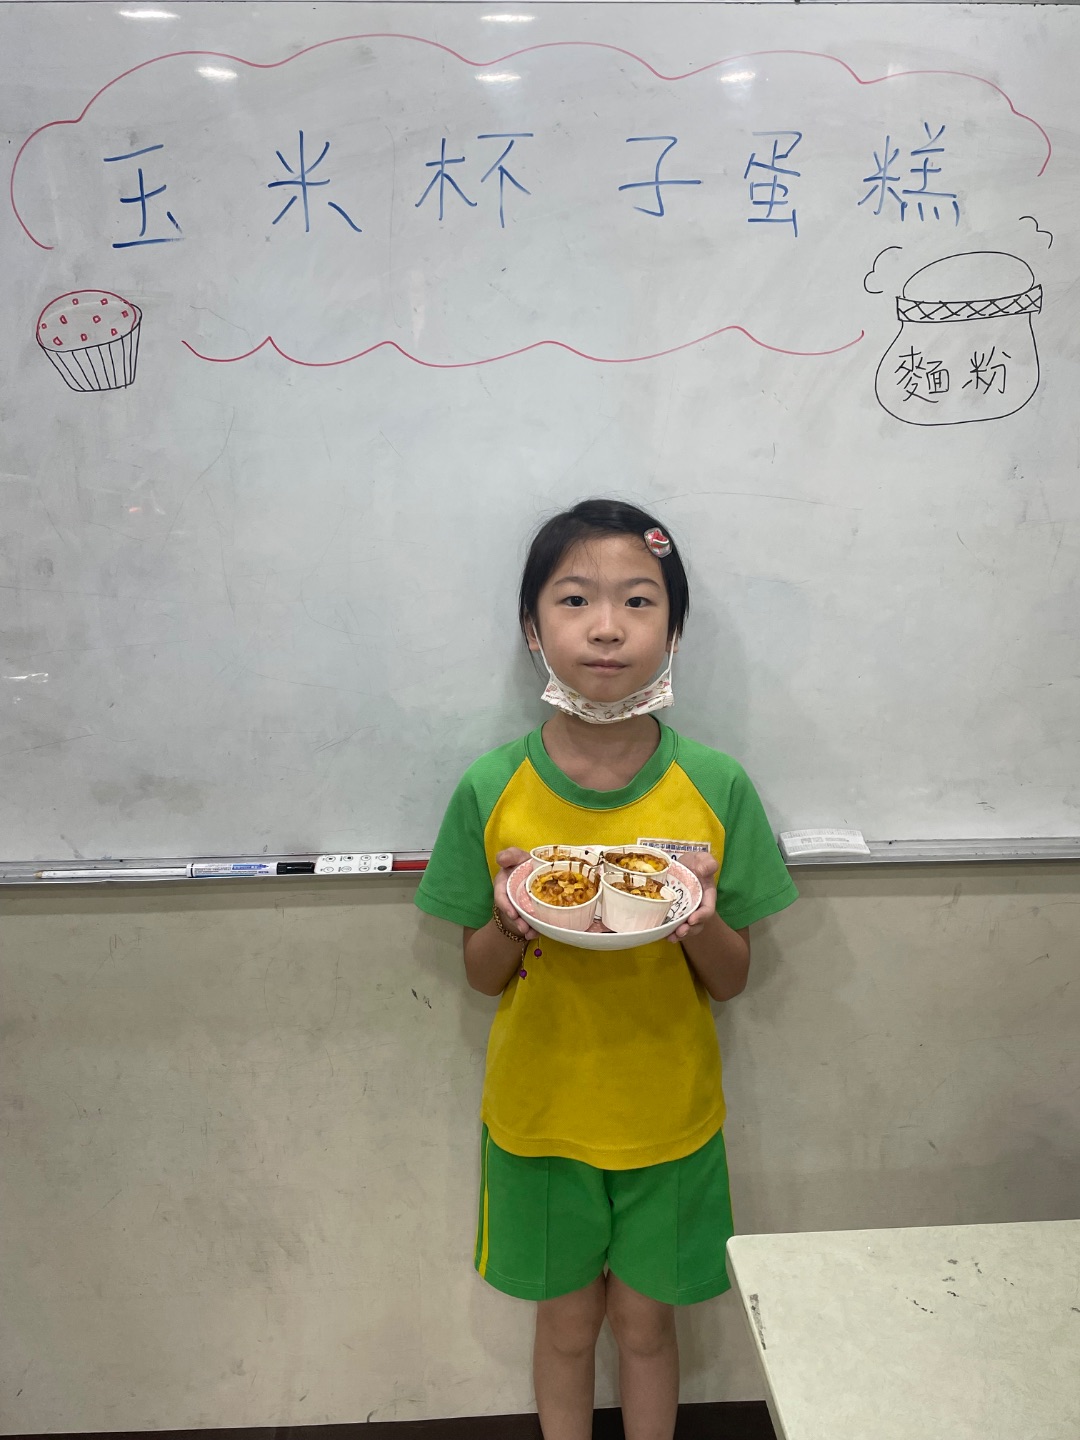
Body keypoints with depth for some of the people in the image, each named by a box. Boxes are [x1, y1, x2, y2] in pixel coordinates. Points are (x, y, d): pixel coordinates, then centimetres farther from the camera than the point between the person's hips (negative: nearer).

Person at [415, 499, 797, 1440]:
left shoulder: (716, 787, -14)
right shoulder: (493, 791, -15)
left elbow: (731, 982, -5)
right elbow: (483, 976, -4)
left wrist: (700, 918, -26)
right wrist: (510, 919, -25)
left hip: (668, 1117, 0)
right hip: (540, 1113, 0)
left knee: (645, 1321, 21)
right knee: (567, 1322, 21)